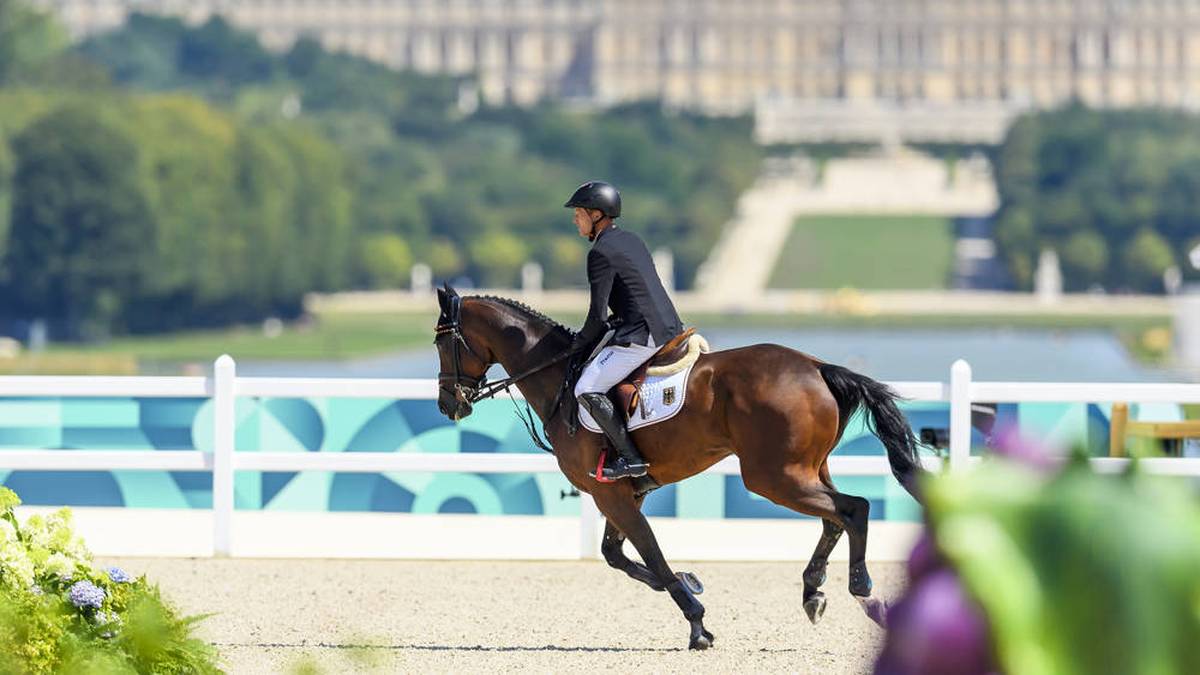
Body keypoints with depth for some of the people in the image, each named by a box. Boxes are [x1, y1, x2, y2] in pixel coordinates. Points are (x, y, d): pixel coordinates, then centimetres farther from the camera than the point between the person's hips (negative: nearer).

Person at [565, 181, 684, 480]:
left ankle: (630, 458, -17)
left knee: (587, 390, -14)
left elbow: (598, 315, -12)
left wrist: (580, 344, 4)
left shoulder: (601, 253, -11)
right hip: (670, 329, 10)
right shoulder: (632, 240, 17)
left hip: (641, 337, -10)